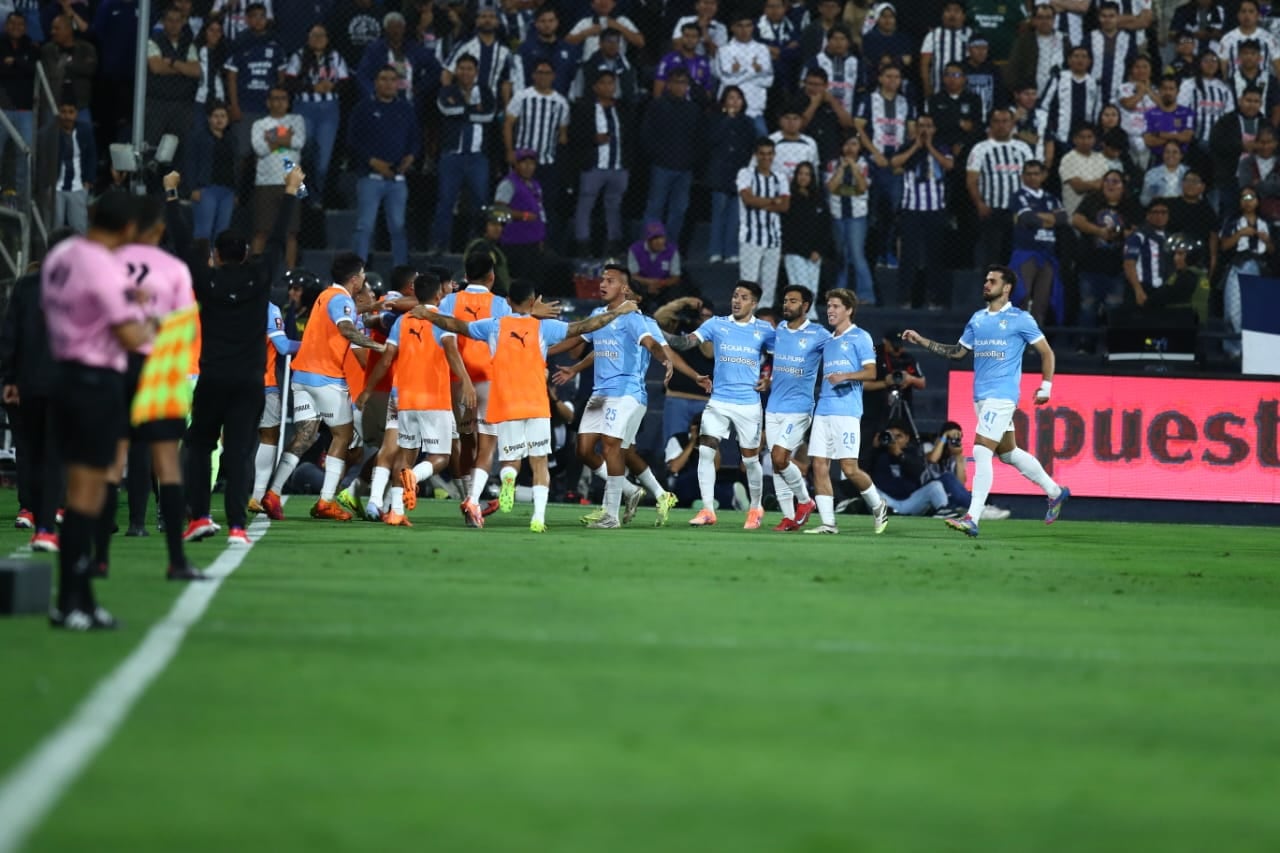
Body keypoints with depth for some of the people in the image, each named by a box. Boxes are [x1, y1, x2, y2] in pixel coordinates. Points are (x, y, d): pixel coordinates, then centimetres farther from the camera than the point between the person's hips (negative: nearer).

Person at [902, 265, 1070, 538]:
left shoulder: (1020, 319, -5)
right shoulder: (977, 318, 13)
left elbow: (1046, 352, 0)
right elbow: (958, 352, 18)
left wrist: (1046, 387, -6)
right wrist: (921, 341, 11)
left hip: (1001, 396, -8)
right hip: (981, 396, 8)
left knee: (981, 452, -15)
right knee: (1008, 453, 16)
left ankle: (972, 519, -17)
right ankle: (1055, 491, 34)